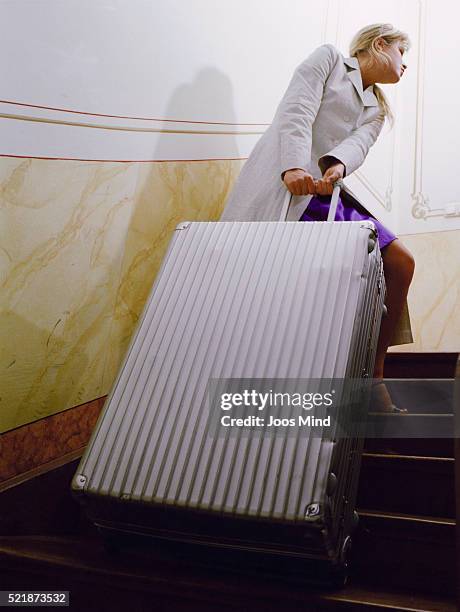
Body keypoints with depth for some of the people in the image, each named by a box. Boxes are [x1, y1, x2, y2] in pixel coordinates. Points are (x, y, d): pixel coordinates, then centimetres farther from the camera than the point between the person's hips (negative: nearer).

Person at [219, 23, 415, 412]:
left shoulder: (376, 110, 27)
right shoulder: (329, 57, 13)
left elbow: (357, 144, 3)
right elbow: (297, 112, -6)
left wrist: (337, 168, -21)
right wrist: (293, 167, -24)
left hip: (326, 193, 6)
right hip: (281, 183, -6)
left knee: (400, 261, -7)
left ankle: (373, 376, -3)